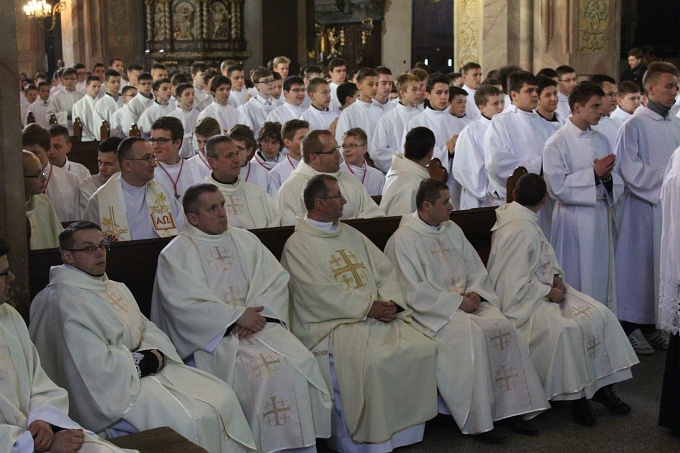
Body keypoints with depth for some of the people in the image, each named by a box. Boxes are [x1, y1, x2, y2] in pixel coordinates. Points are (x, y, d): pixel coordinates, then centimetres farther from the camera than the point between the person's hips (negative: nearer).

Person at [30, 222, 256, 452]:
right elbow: (95, 363, -22)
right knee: (186, 422, -27)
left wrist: (157, 356, -3)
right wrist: (141, 362, -11)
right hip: (111, 389, -9)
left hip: (142, 370, 9)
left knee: (221, 396, -3)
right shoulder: (64, 301, -15)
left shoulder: (115, 288, 15)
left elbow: (146, 329, 18)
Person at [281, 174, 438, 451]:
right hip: (330, 324, -7)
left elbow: (385, 269, 15)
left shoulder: (350, 235, 19)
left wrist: (390, 302, -5)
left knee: (422, 348, -15)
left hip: (377, 315, 7)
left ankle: (407, 431, -4)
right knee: (371, 360, -32)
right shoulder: (298, 245, -3)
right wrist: (368, 307, -15)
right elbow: (320, 293, -13)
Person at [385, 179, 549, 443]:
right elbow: (414, 292, -15)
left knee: (503, 326, -19)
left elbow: (477, 270, 17)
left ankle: (510, 409, -13)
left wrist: (474, 293, -4)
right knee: (473, 334, -31)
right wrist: (456, 302, -16)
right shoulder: (403, 240, -8)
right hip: (431, 311, -7)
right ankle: (477, 422, -24)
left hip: (465, 301, 7)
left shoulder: (452, 231, 15)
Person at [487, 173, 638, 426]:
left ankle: (600, 385, 2)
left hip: (542, 288, 10)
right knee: (565, 328, -33)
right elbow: (517, 284, -24)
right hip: (523, 301, -10)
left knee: (600, 315, -5)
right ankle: (574, 394, -14)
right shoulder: (518, 230, -23)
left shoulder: (527, 222, 8)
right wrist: (549, 292, -16)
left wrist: (555, 276, 1)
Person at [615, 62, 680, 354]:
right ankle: (632, 327, 10)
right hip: (643, 207, -6)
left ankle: (650, 324, 20)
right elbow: (631, 171, -13)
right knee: (640, 262, 0)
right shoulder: (634, 126, -8)